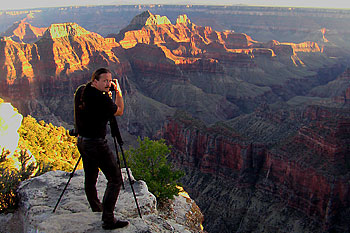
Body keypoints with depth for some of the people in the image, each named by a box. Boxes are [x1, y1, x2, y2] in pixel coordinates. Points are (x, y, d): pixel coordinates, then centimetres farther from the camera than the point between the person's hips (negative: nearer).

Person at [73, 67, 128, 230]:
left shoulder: (81, 91, 4)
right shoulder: (101, 99, -20)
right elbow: (119, 111, -4)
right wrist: (118, 91, 4)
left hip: (81, 141, 9)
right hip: (97, 144, -9)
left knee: (90, 178, 21)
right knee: (115, 179, -2)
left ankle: (96, 210, 38)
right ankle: (108, 219, -3)